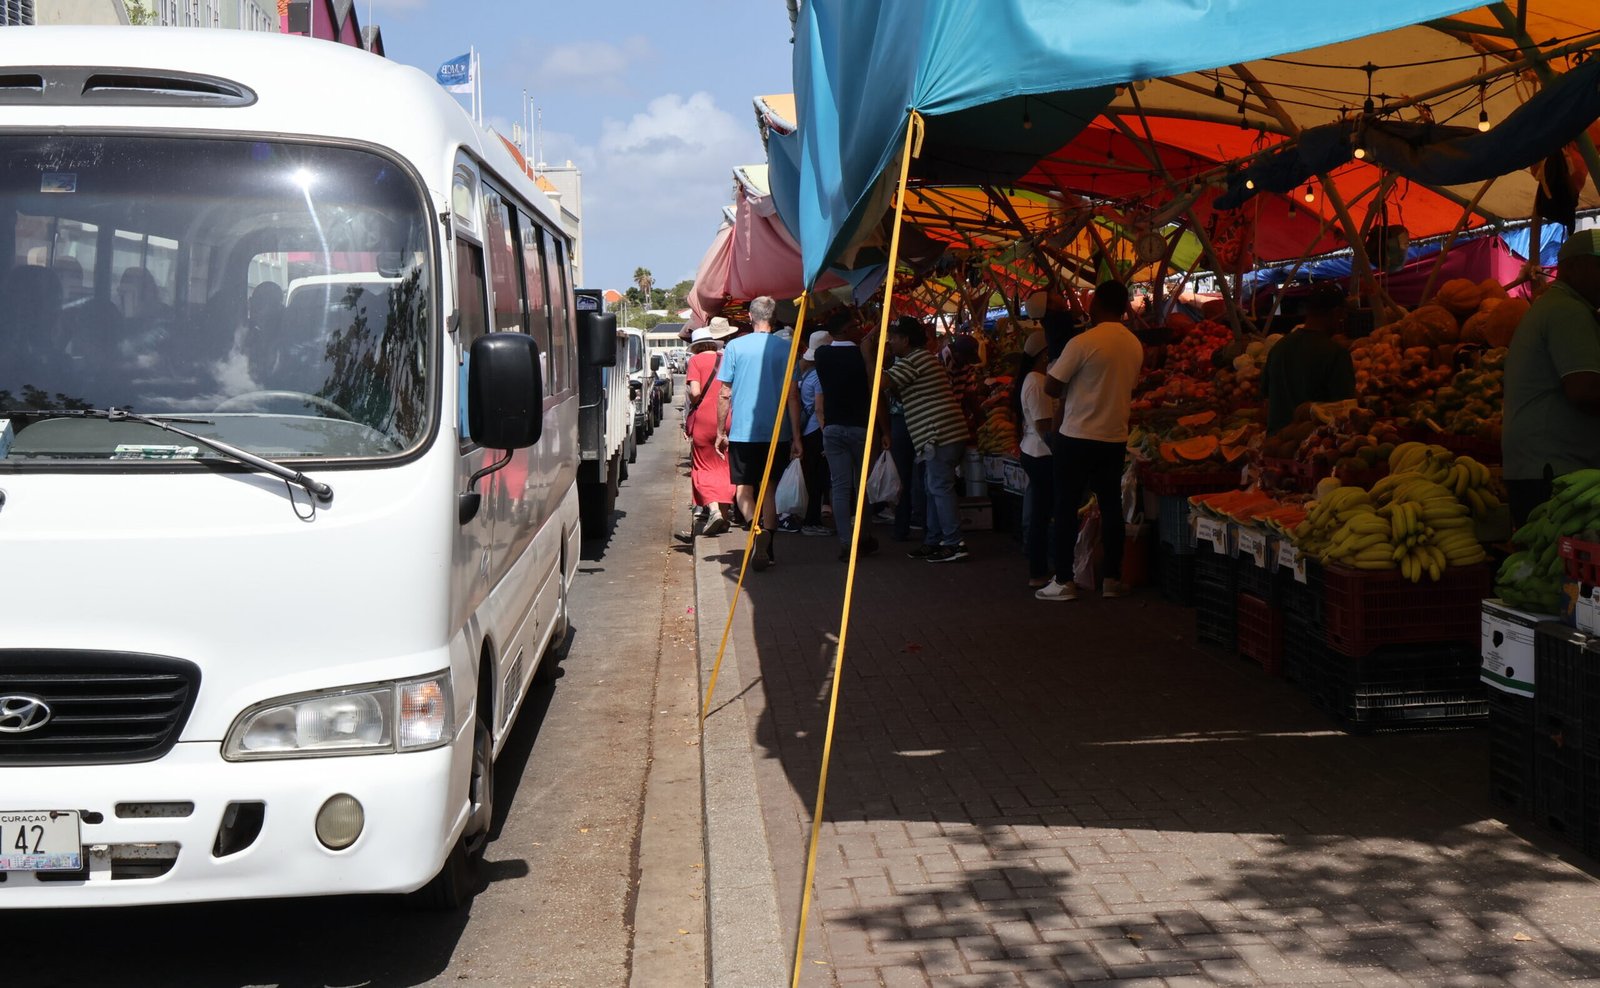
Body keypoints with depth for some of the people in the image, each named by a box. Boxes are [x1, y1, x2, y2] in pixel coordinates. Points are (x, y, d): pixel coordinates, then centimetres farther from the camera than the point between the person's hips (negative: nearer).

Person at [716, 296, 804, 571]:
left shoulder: (735, 347, -3)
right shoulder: (785, 349, -1)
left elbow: (725, 394, -2)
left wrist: (720, 432, 7)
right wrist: (796, 437, 2)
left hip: (742, 430, -1)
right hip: (776, 431, 2)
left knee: (743, 487, 6)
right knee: (769, 487, 14)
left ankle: (758, 529, -23)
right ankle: (767, 547, 10)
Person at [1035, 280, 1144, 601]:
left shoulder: (1083, 342, -15)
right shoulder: (1135, 346, 4)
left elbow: (1051, 388, -11)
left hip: (1077, 437, -5)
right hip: (1115, 438, 5)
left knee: (1067, 507, 2)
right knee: (1111, 506, 12)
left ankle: (1063, 581, 3)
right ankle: (1113, 578, 15)